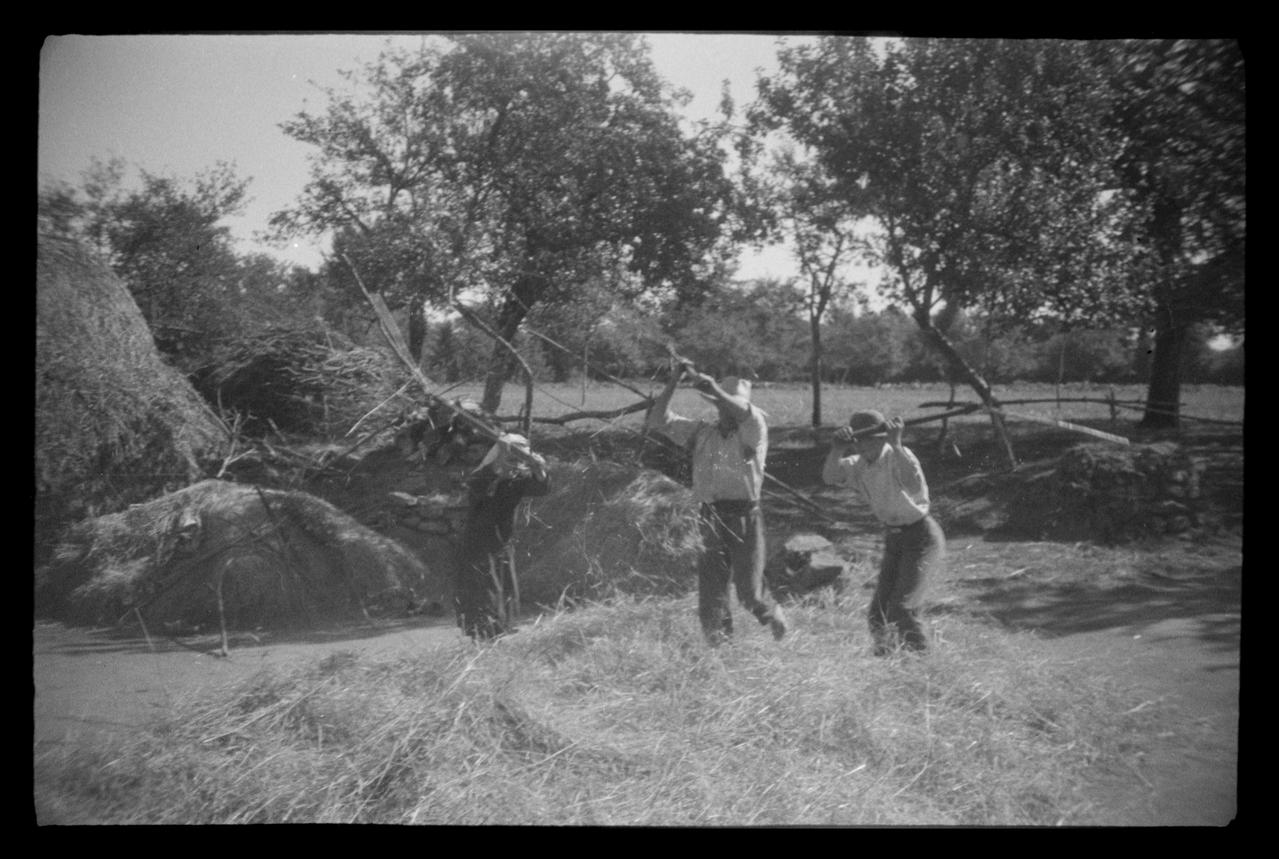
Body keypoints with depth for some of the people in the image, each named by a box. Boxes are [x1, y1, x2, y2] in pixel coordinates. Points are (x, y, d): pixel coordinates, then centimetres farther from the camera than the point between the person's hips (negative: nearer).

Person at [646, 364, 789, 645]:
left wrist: (712, 387, -36)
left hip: (744, 519, -3)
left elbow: (748, 414, -25)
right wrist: (672, 384, -4)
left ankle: (774, 616, 34)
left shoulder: (753, 432, -1)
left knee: (749, 591, 3)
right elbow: (659, 420, 8)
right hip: (710, 520, 3)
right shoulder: (702, 432, 10)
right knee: (711, 589, 0)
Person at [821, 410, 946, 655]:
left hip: (922, 536, -7)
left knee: (901, 609, -15)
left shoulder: (898, 456, -22)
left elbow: (914, 485, -41)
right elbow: (830, 477, -16)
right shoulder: (859, 464, -2)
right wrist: (837, 449, -33)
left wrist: (896, 445, -45)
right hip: (894, 538, 7)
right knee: (879, 613, 6)